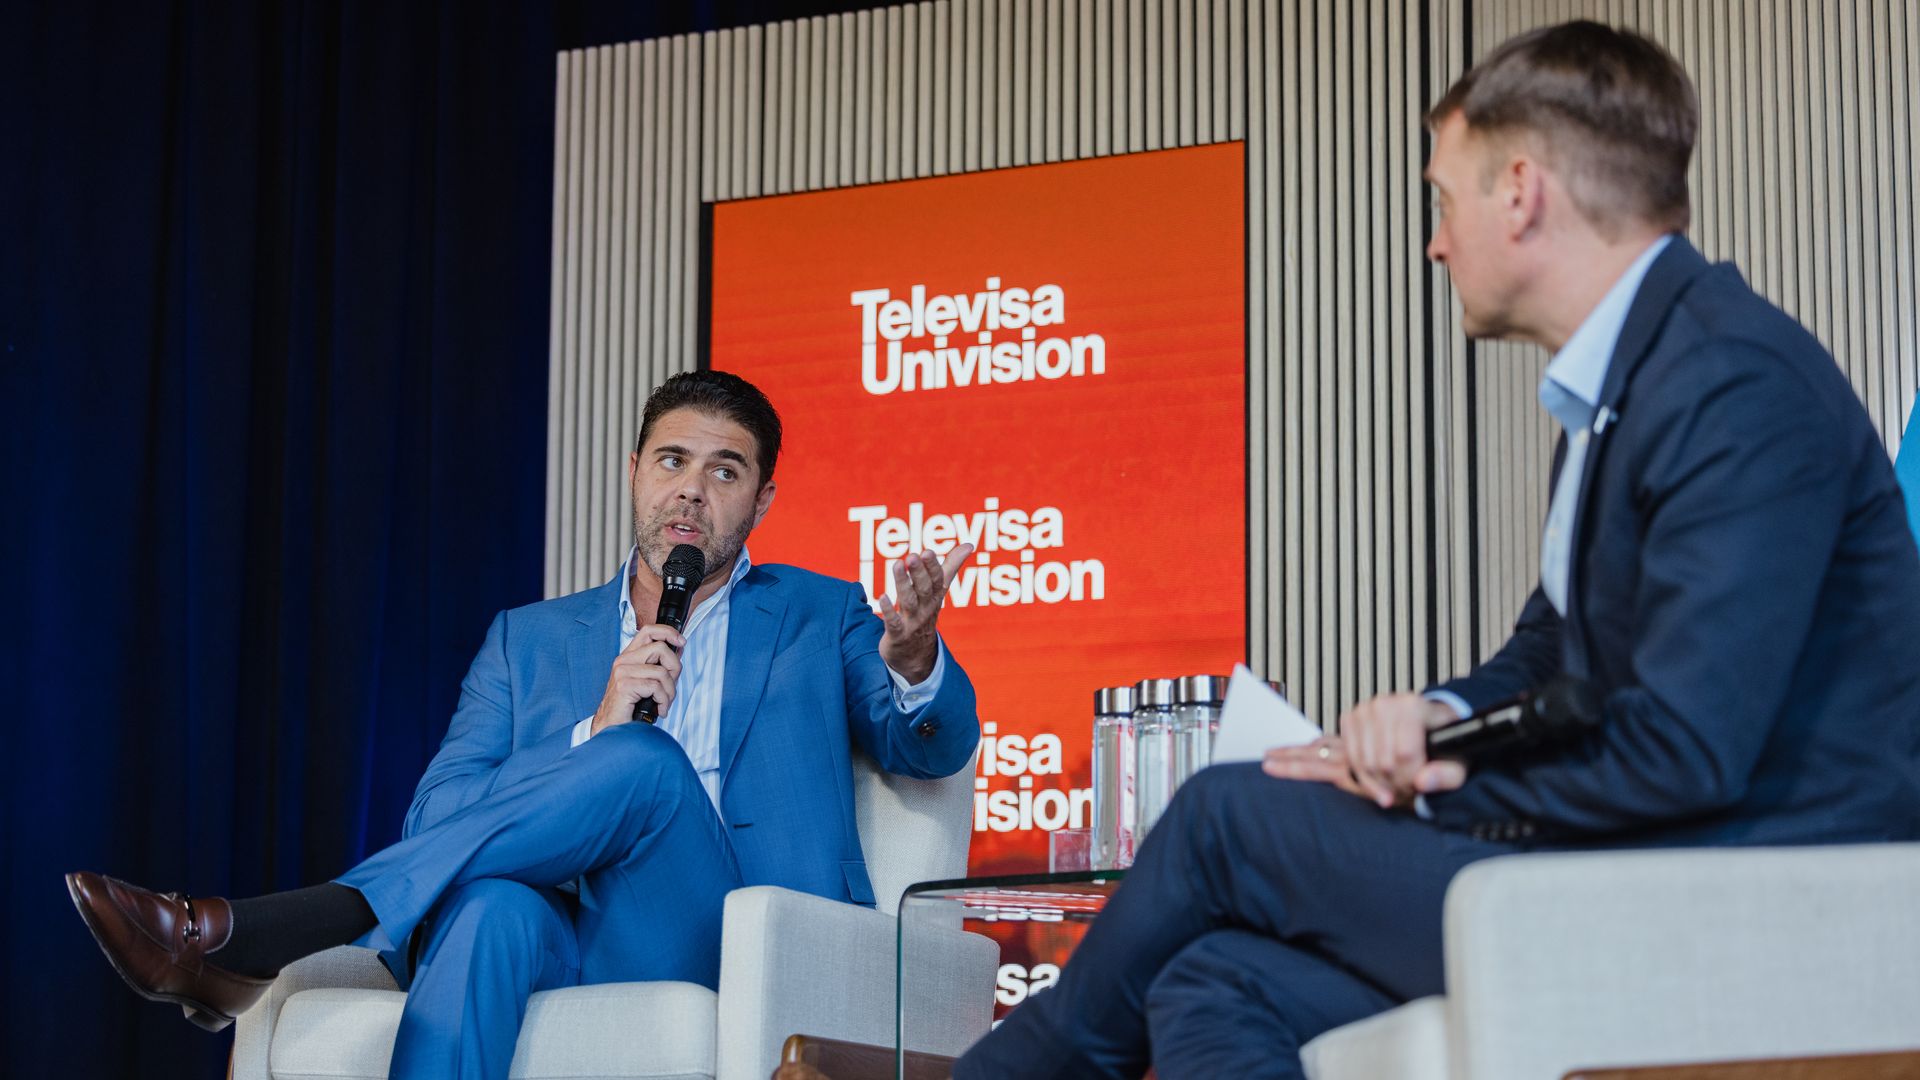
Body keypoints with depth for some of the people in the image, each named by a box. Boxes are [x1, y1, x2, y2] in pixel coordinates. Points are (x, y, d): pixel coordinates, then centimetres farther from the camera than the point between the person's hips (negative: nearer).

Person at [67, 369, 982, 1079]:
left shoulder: (818, 617, 21)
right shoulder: (530, 640, 23)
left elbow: (930, 747, 6)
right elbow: (435, 819, 10)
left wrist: (913, 661, -19)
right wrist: (594, 733, -7)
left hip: (729, 954, -1)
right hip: (563, 951, 1)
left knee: (647, 761, -32)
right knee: (494, 909, -37)